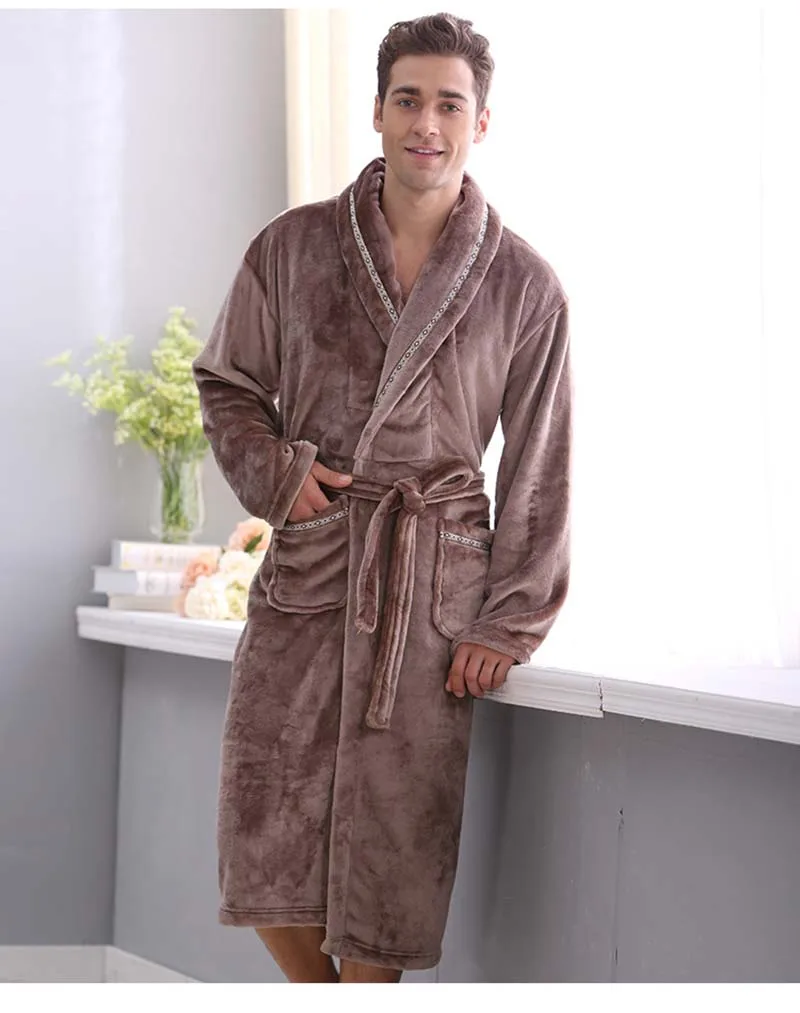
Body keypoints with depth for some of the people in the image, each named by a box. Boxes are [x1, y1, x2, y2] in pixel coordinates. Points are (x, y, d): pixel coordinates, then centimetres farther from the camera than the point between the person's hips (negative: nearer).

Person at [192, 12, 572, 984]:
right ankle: (319, 988, 25)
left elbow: (539, 471, 4)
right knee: (266, 839, -1)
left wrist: (508, 624, -2)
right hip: (305, 571, 1)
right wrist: (273, 471, -4)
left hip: (435, 589, -1)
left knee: (392, 849, 1)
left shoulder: (524, 284, 1)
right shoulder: (292, 247, 4)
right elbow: (226, 383, 16)